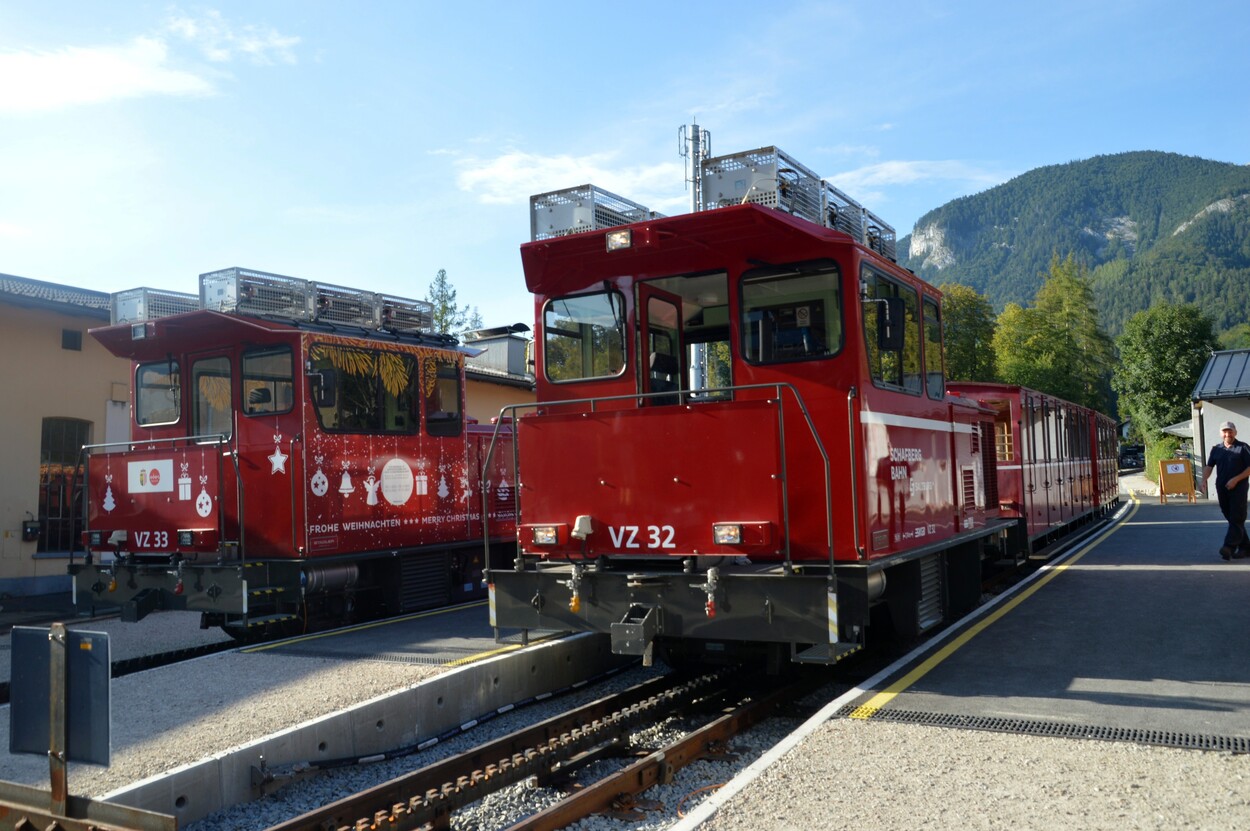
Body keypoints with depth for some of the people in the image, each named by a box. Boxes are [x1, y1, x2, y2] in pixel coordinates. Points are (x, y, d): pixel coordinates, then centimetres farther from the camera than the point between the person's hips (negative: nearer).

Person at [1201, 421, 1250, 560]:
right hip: (1222, 488, 5)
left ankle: (1229, 547, -20)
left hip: (1239, 487, -5)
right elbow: (1209, 466, 7)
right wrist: (1204, 480, -11)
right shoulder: (1216, 449, 13)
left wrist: (1236, 479, -15)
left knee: (1236, 518, -11)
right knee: (1230, 517, 8)